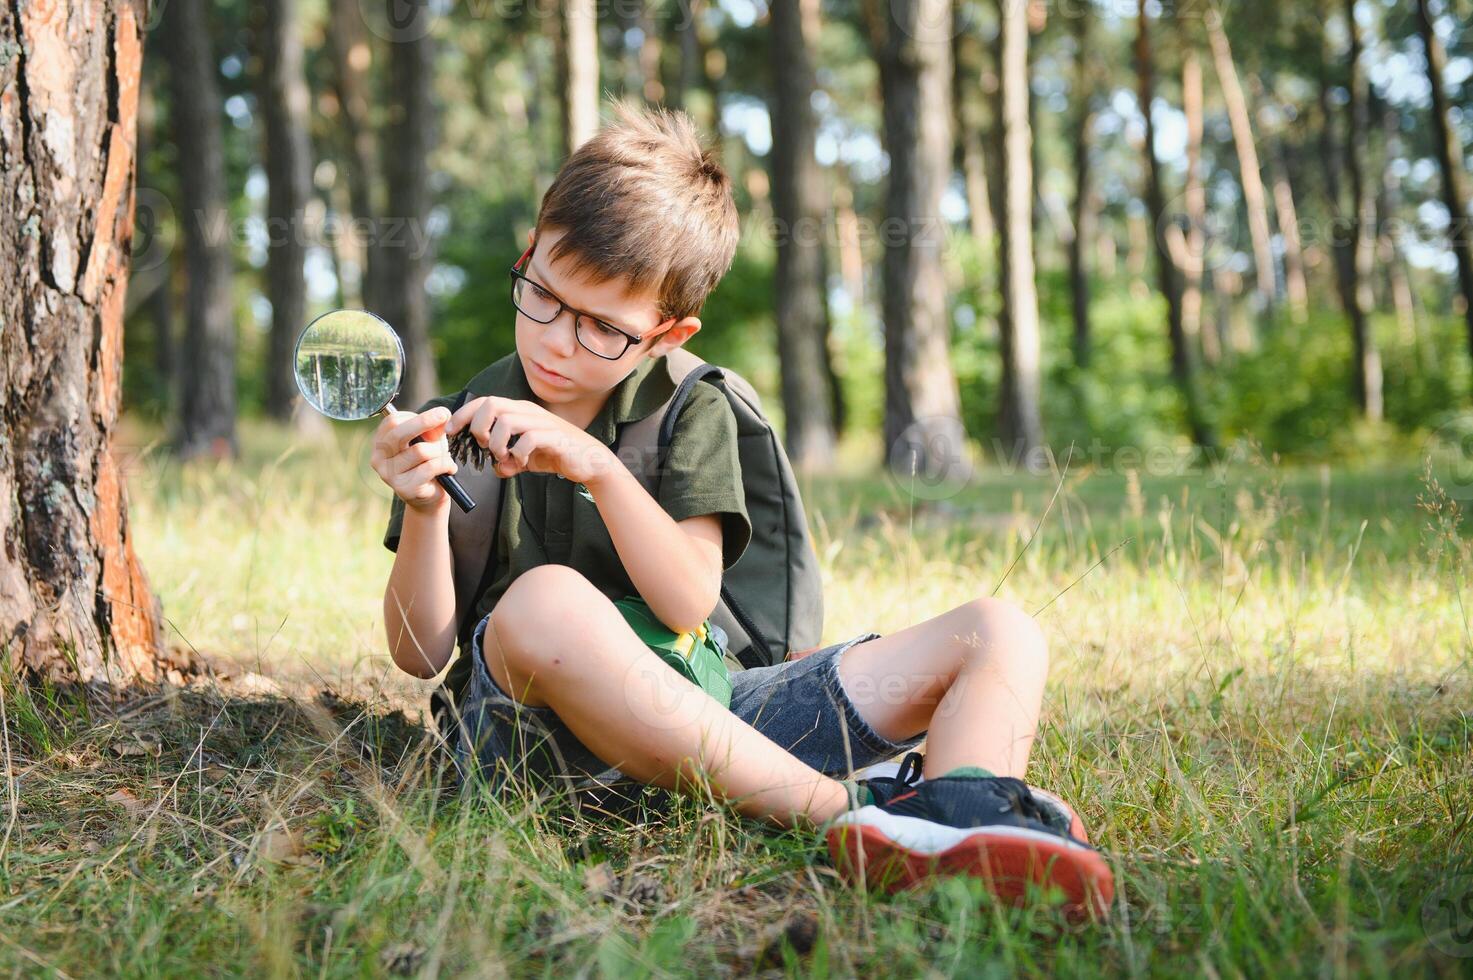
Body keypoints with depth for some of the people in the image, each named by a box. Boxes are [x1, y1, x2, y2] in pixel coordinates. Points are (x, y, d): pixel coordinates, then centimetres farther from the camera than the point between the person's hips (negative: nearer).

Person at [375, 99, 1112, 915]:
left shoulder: (692, 413, 9)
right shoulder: (458, 429, 8)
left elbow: (690, 603, -7)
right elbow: (421, 653, 1)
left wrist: (598, 468, -20)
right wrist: (424, 511, -16)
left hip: (709, 711, 3)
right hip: (526, 723, -2)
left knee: (999, 632, -9)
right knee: (544, 601, -39)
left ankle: (961, 822, -46)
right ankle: (851, 814, -39)